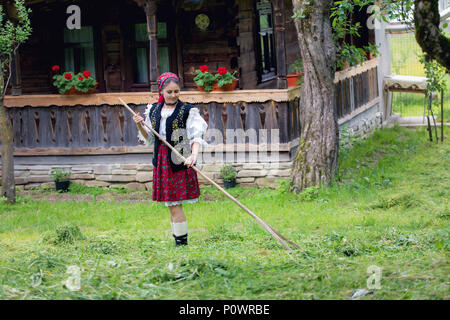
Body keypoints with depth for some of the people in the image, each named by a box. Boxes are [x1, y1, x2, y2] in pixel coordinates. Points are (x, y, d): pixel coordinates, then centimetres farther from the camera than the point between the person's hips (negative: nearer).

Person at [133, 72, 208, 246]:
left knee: (175, 205, -8)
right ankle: (178, 242, 17)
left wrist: (194, 154, -33)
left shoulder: (188, 111, -4)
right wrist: (140, 126, -5)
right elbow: (148, 139, 15)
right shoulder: (153, 111, 11)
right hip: (161, 160, 5)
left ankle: (181, 242, -1)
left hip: (180, 161, -5)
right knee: (172, 205, 10)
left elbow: (196, 135, -15)